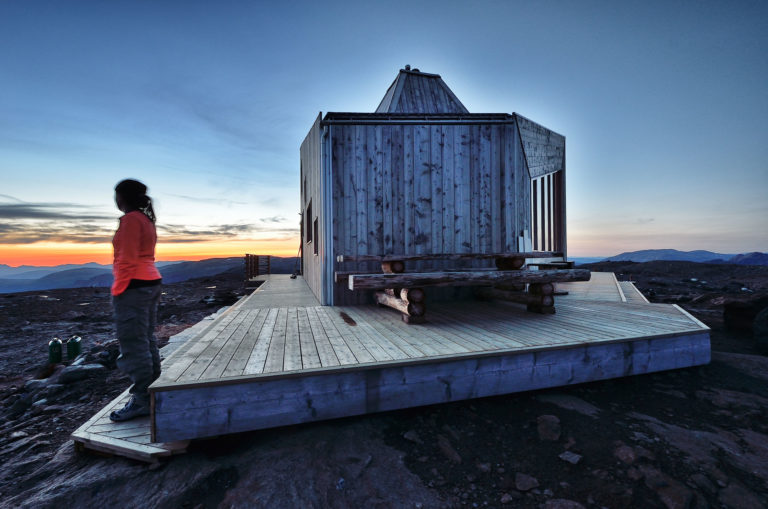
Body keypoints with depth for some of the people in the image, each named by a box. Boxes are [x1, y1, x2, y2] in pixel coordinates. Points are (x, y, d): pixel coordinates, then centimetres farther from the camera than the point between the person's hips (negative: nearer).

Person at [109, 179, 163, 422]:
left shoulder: (131, 219, -12)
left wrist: (118, 290, -13)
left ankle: (141, 401, 2)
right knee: (146, 341, 13)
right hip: (151, 283, 10)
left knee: (133, 345, -4)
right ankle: (152, 393, 22)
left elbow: (127, 260, -17)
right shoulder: (146, 219, 16)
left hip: (133, 286, -10)